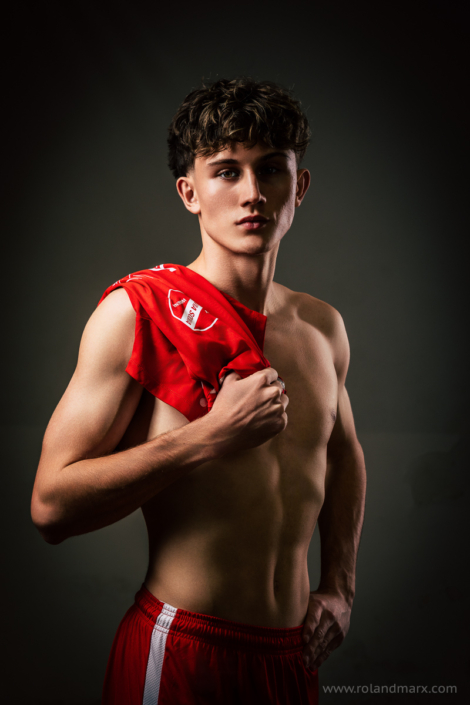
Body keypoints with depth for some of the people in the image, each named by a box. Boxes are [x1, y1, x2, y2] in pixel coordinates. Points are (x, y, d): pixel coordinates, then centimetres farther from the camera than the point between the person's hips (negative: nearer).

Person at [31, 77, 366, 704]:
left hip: (294, 653, 6)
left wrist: (339, 588, 14)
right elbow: (51, 504, -17)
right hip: (181, 652, -5)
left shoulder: (323, 327, 5)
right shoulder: (137, 311, -12)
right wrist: (213, 436, -23)